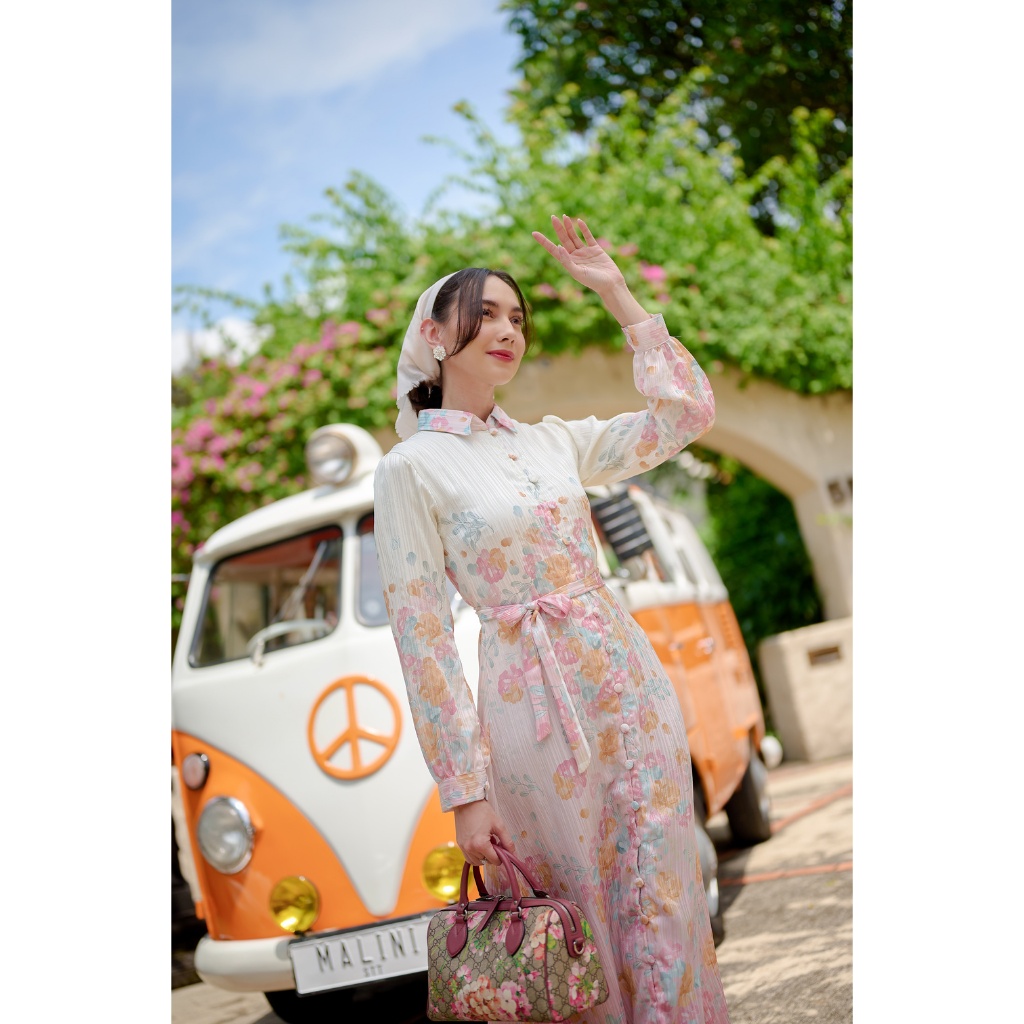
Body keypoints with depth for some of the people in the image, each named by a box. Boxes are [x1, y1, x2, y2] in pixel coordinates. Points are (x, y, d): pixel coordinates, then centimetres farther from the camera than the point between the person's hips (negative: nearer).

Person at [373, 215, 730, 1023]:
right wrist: (465, 789, -9)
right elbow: (422, 635, -7)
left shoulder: (553, 440, 9)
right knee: (585, 922, 8)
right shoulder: (412, 469, -6)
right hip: (536, 706, -4)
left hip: (632, 682, 4)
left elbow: (687, 415, 5)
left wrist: (618, 295, 3)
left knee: (662, 903, 9)